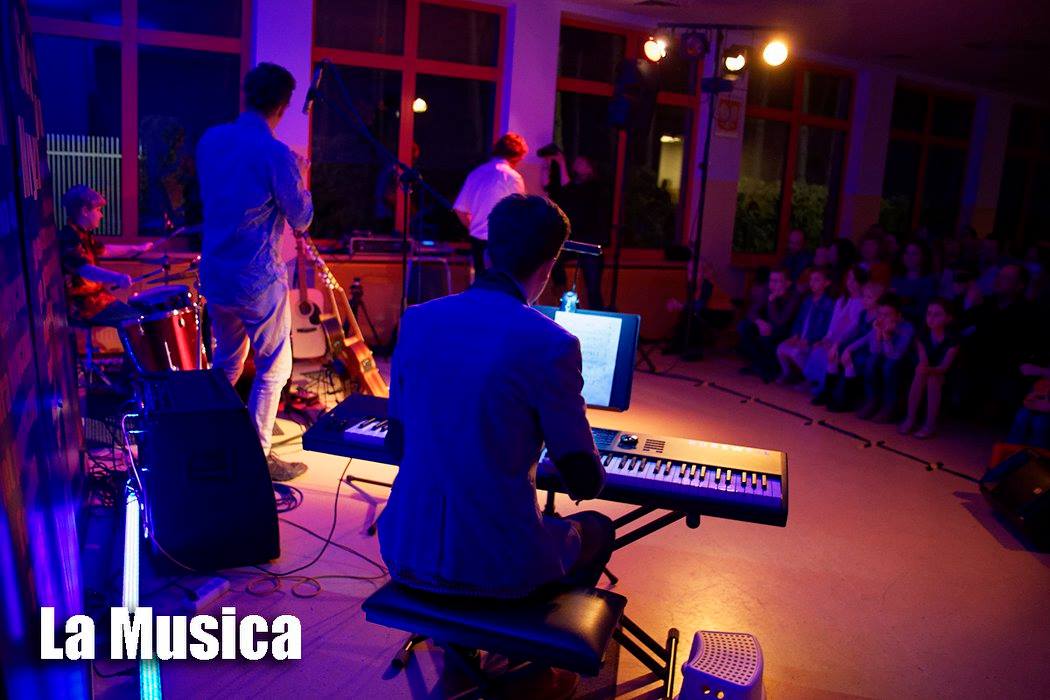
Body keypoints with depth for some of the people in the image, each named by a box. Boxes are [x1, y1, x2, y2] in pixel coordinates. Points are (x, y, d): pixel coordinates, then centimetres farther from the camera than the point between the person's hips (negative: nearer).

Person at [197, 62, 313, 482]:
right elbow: (301, 220, -10)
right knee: (273, 369, 7)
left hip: (214, 274, 7)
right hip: (258, 281, -7)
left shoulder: (210, 140, 3)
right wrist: (301, 180, 6)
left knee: (226, 362, 23)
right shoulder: (276, 155, -18)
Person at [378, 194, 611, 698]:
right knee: (597, 528, 27)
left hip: (408, 551, 5)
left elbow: (398, 444, 10)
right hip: (497, 561, -4)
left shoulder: (417, 320, -1)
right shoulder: (551, 343, -16)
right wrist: (586, 474, 17)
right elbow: (585, 481, -8)